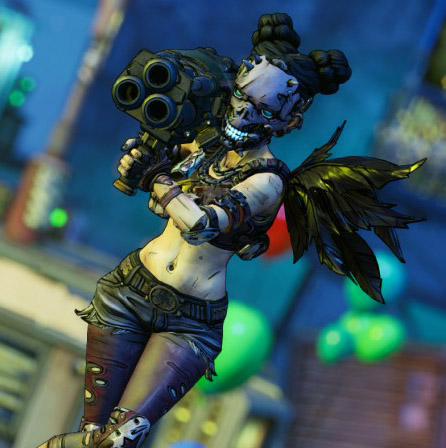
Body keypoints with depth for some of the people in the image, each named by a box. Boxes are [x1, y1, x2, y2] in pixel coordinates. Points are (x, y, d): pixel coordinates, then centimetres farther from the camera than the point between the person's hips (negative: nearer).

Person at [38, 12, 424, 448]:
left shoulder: (267, 181, -12)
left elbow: (199, 223, -28)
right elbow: (136, 173, 23)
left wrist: (160, 178, -14)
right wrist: (134, 160, 0)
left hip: (189, 324, -4)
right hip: (127, 292, 4)